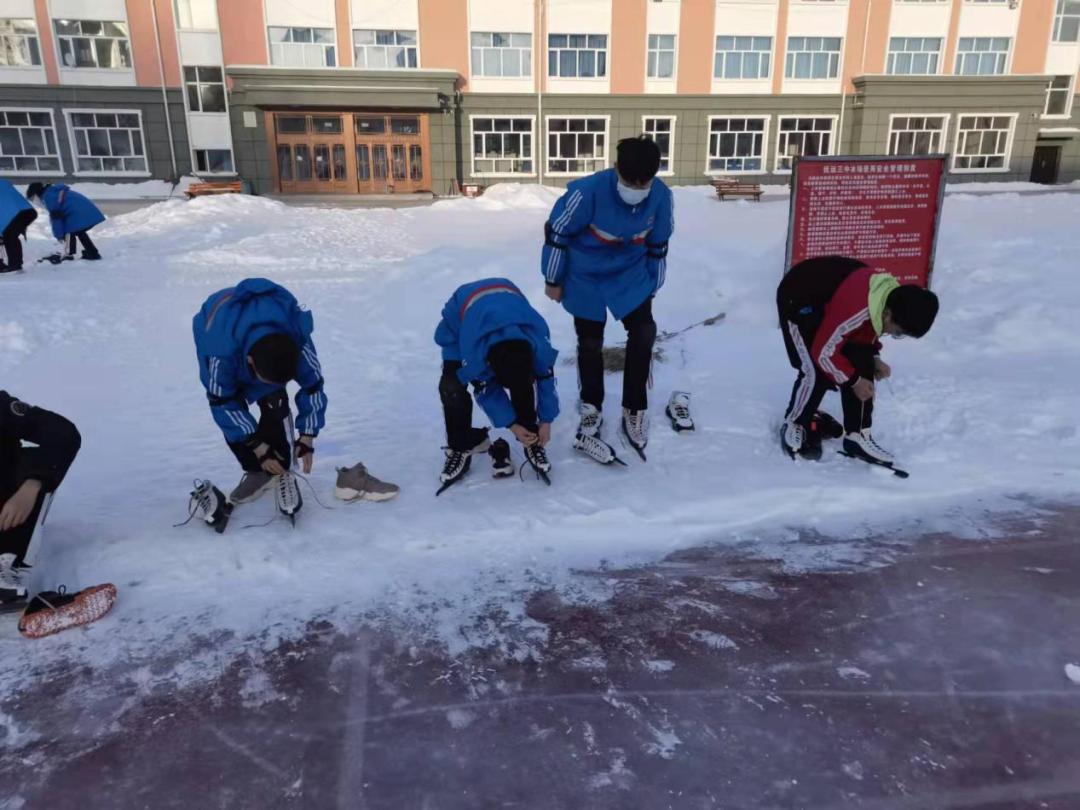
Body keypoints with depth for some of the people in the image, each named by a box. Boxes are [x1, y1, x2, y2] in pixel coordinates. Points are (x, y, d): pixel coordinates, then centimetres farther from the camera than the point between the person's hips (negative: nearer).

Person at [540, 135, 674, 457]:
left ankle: (635, 409, 10)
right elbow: (556, 232, -17)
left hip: (630, 274, 2)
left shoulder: (662, 197, -19)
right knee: (590, 343, 7)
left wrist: (651, 288, 7)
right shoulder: (587, 191, -32)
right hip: (585, 277, -2)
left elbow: (657, 246, -2)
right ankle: (591, 408, 29)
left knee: (643, 333, -8)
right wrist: (553, 280, -7)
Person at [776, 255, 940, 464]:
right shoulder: (854, 309, -39)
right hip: (797, 299, -8)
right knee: (816, 371, -18)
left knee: (862, 363, -2)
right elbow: (823, 352, -28)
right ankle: (793, 426, 7)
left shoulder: (892, 295, -14)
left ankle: (857, 435, 9)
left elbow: (866, 328, 8)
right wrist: (854, 381, -16)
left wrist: (874, 358, -5)